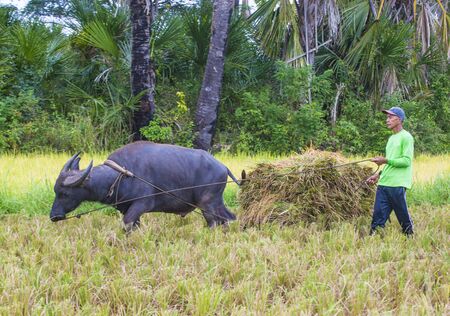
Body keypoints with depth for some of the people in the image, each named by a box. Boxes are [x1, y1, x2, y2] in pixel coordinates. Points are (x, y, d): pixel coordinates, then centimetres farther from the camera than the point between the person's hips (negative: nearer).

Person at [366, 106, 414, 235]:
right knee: (378, 216, 0)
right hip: (383, 183, 8)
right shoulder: (391, 138, 21)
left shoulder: (406, 137, -5)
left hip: (397, 184, -8)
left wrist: (386, 160, -17)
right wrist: (379, 174, 16)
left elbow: (406, 161, -13)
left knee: (403, 217, 0)